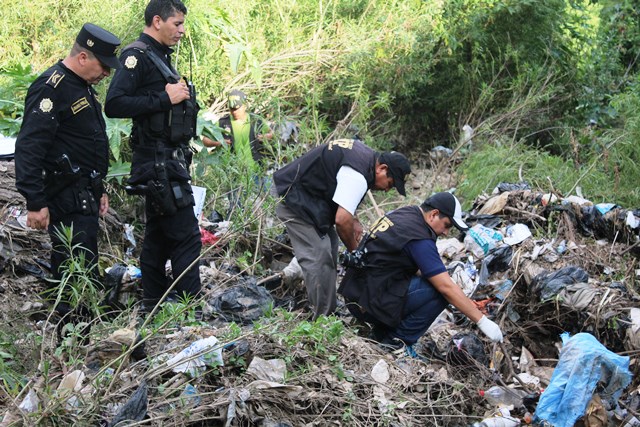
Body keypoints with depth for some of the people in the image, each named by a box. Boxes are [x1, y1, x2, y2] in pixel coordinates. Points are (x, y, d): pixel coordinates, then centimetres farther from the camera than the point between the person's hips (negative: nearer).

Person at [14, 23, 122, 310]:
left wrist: (98, 190, 27)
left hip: (84, 199, 10)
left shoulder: (83, 87, 16)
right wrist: (35, 203, -25)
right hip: (66, 201, -10)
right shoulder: (51, 88, -16)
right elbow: (29, 147, -22)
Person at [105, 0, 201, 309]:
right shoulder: (137, 56, -12)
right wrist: (165, 99, -22)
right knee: (186, 234, -11)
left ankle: (151, 306, 21)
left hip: (168, 160, 10)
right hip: (158, 161, -10)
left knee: (158, 234, 14)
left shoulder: (160, 56, 17)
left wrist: (180, 95, 8)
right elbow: (114, 104, -23)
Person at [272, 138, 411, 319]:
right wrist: (354, 250, -12)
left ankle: (329, 311, 16)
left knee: (329, 247, 11)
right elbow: (341, 220, -29)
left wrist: (353, 220, 10)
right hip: (293, 200, -11)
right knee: (319, 259, -14)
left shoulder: (365, 153, 6)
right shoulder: (357, 177, -26)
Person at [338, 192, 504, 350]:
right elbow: (447, 287, -20)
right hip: (371, 302, -9)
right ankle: (397, 341, -4)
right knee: (441, 291, -11)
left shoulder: (402, 213, 10)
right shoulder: (420, 239, -18)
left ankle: (382, 332, 14)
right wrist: (482, 321, -14)